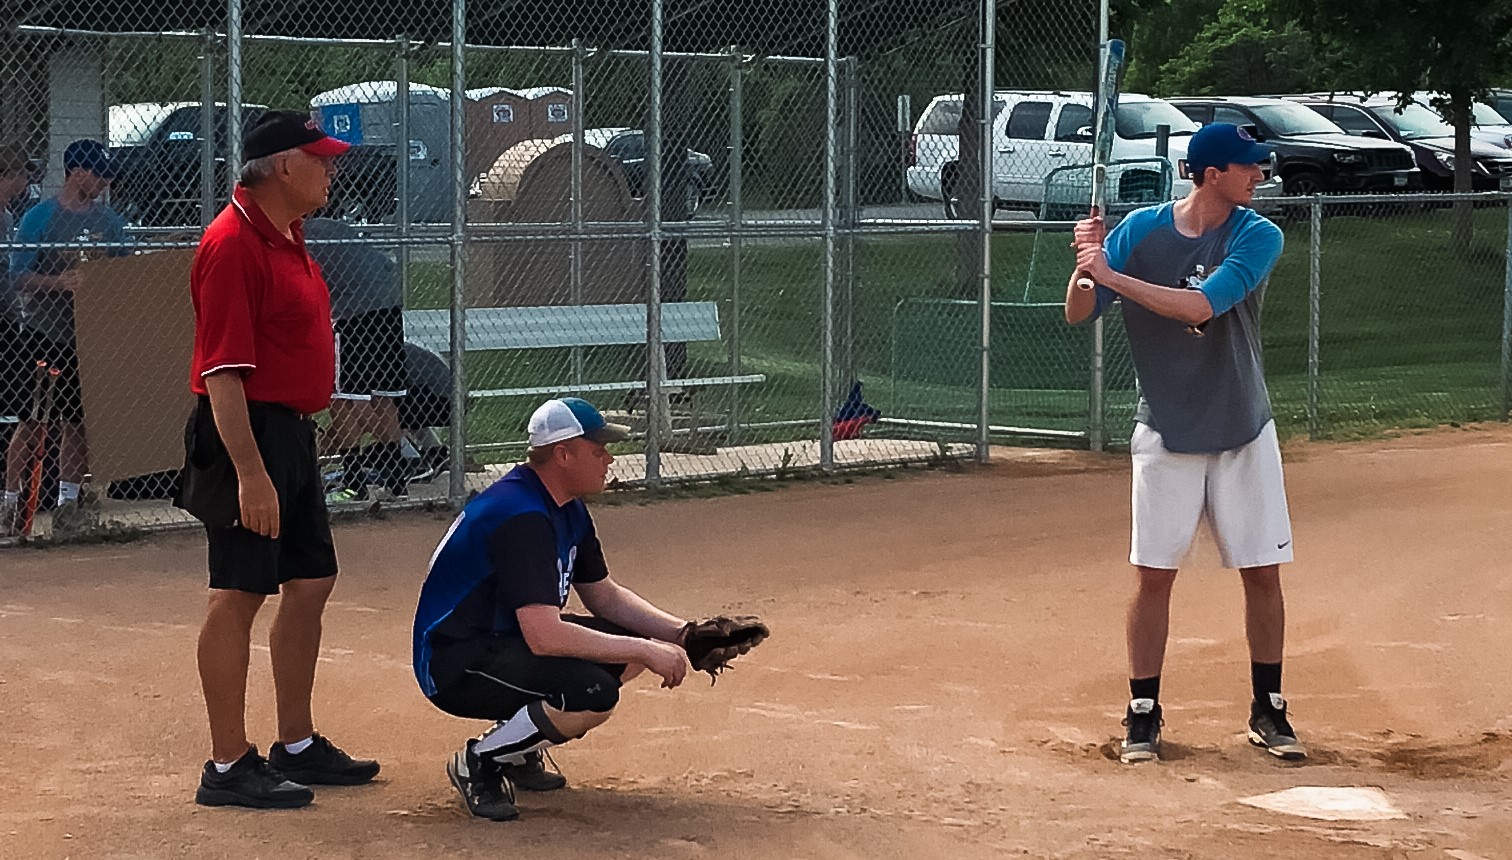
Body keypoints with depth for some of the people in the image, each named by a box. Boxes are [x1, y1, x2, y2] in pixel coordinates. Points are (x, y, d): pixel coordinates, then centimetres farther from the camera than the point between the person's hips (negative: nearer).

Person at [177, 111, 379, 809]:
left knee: (312, 580, 15)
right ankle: (228, 768, -2)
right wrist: (250, 474, -26)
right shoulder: (233, 244, -18)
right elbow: (223, 370, -23)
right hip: (248, 433, -10)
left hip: (292, 435, 10)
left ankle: (296, 747, 25)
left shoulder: (285, 237, 14)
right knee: (239, 594, -6)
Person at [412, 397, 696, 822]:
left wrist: (680, 632, 1)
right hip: (455, 667, -11)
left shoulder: (568, 510, 7)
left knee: (635, 642, 9)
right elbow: (545, 636, -34)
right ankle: (480, 762, -8)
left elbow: (604, 595, 17)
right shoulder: (522, 516, -26)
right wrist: (645, 651, -28)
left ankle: (520, 752, 14)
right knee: (593, 693, -31)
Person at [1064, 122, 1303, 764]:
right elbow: (1078, 313, -7)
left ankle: (1267, 710, 18)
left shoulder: (1258, 237, -10)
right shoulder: (1140, 229, -6)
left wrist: (1112, 275, -27)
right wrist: (1086, 265, -27)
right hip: (1167, 433, 0)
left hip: (1243, 432, 0)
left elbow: (1200, 306, -24)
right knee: (1153, 574, 0)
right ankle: (1143, 713, 11)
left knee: (1263, 572, 4)